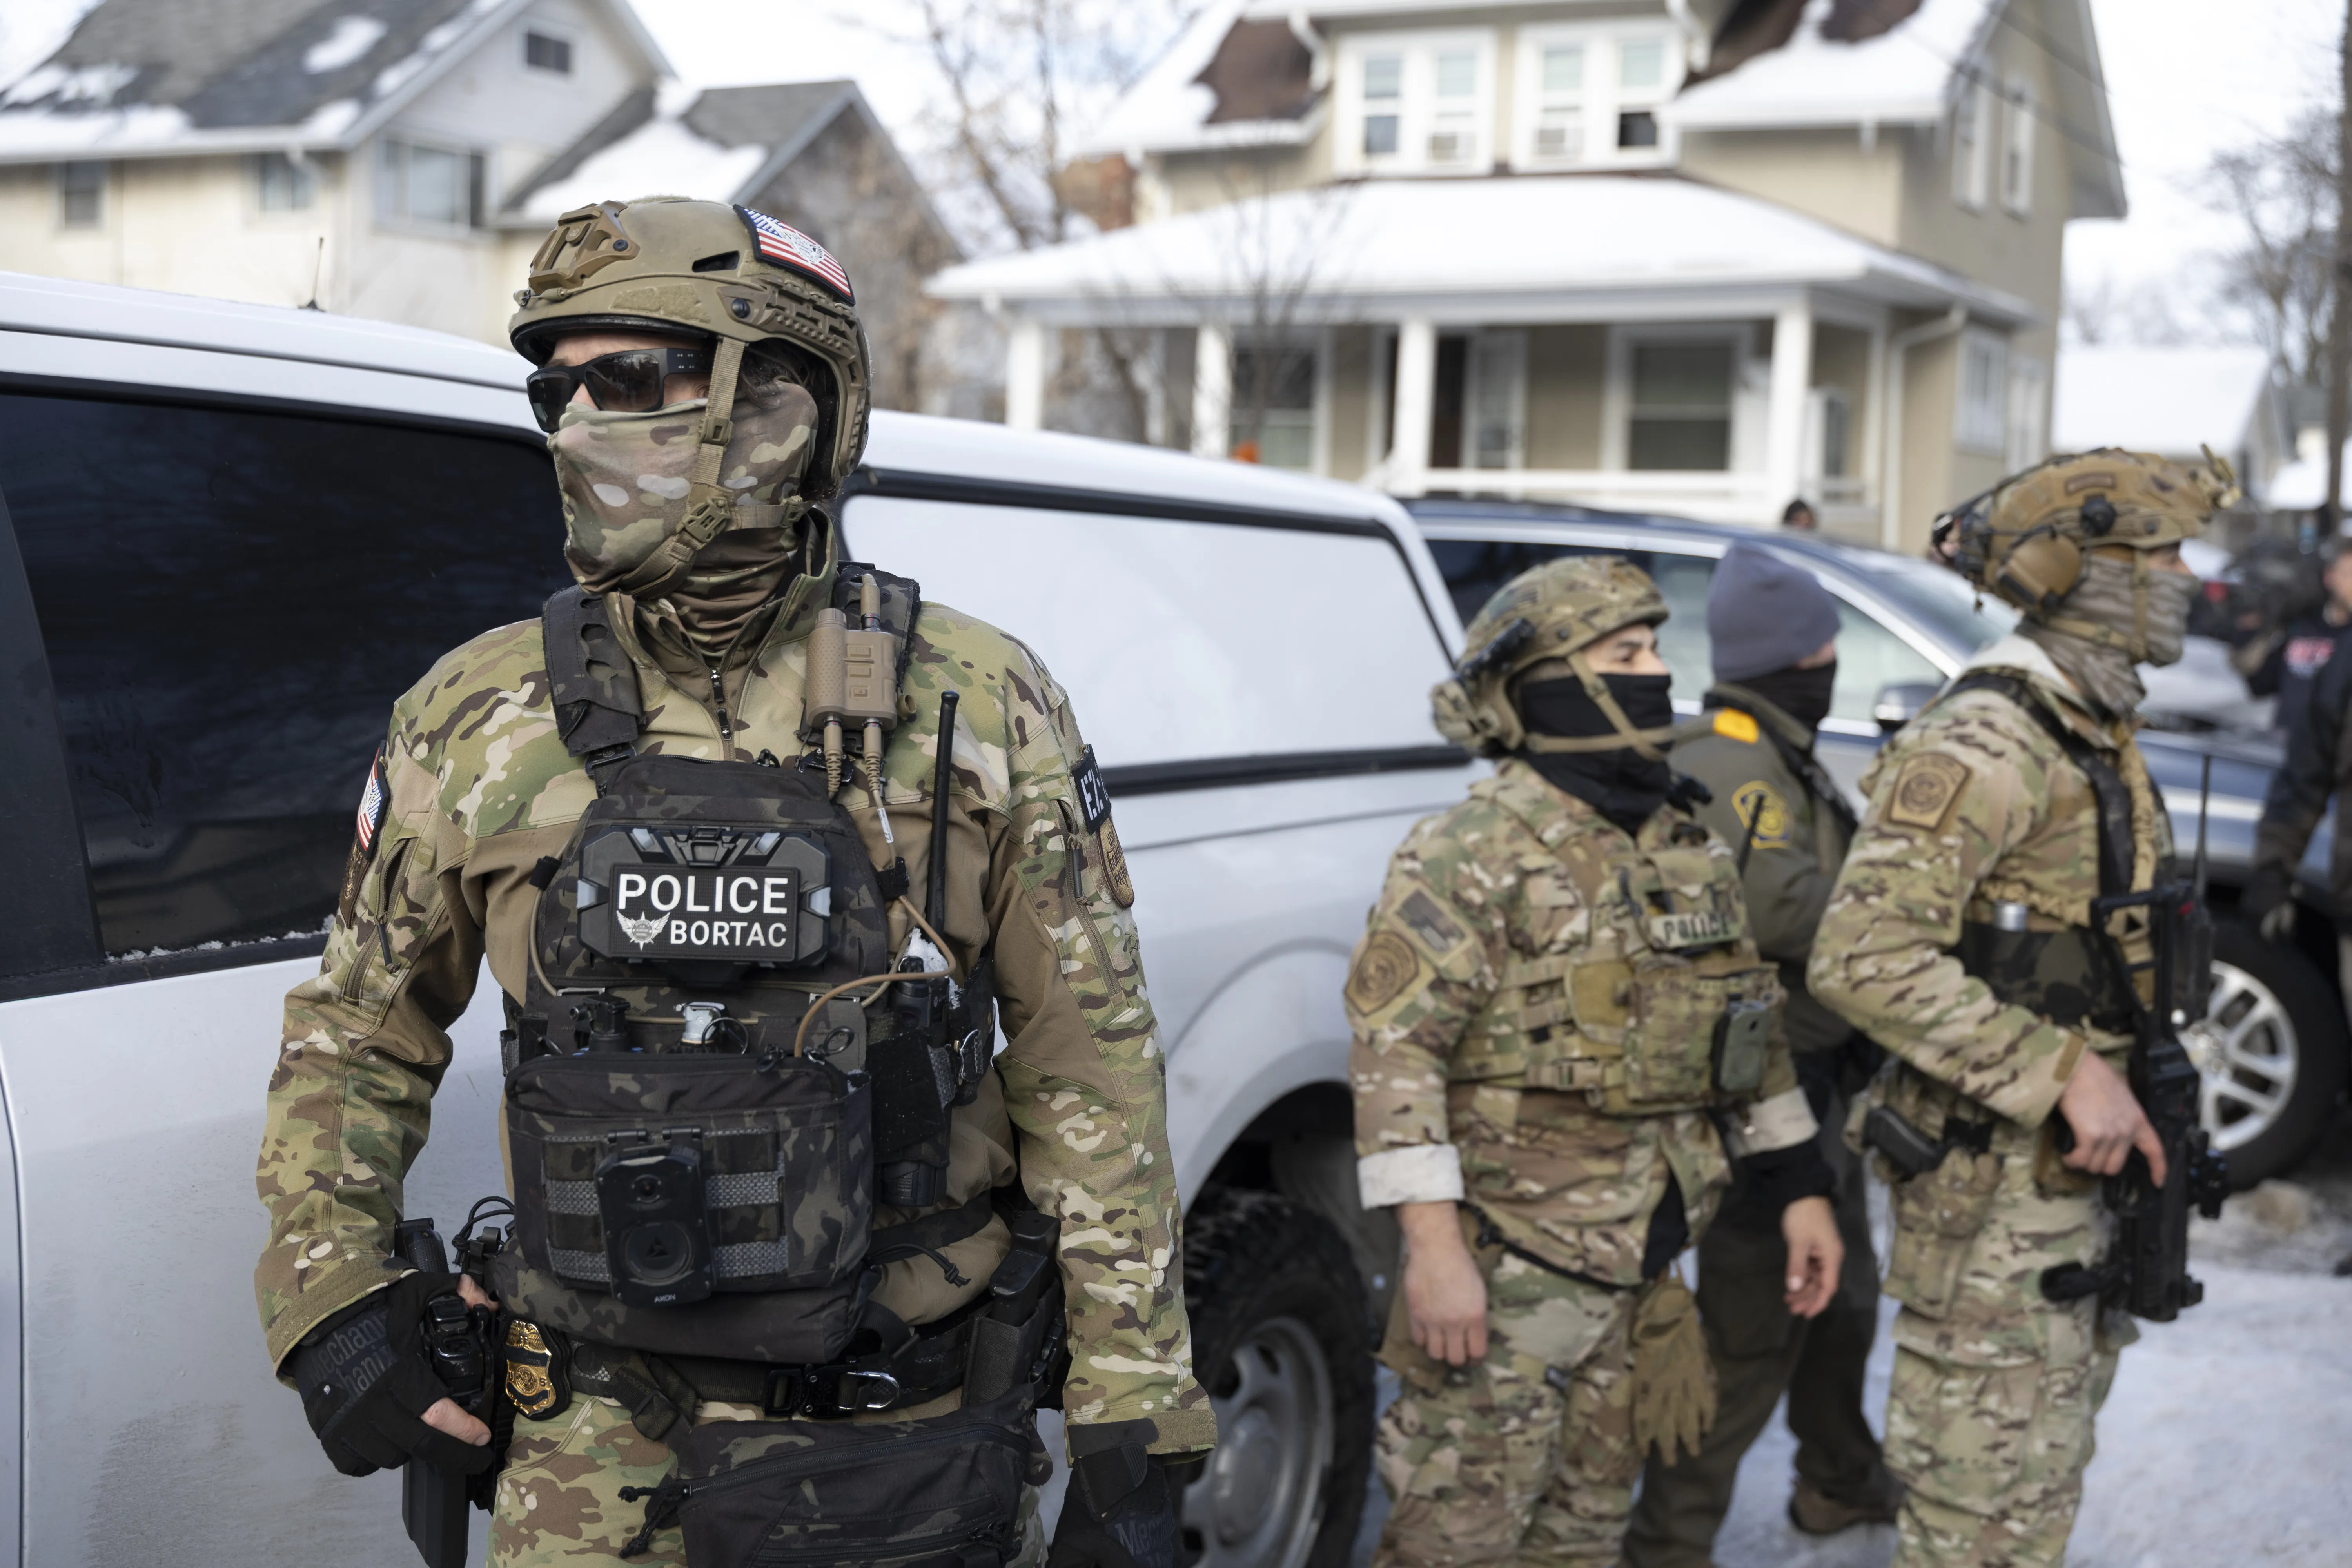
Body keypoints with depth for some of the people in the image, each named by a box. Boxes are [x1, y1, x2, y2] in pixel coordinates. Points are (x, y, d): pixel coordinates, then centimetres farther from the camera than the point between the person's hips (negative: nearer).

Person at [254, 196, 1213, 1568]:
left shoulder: (976, 709, -4)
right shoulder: (482, 721, 0)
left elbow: (1092, 1061, -3)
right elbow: (357, 1039, 13)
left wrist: (1133, 1435, -5)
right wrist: (328, 1301, 0)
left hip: (919, 1439, -1)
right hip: (605, 1447, 1)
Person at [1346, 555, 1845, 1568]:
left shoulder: (1690, 849, 11)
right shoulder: (1474, 854, -14)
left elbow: (1749, 1028, 18)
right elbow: (1395, 1048, -20)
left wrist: (1799, 1191, 15)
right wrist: (1433, 1247, -24)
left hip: (1640, 1268, 7)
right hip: (1509, 1265, -7)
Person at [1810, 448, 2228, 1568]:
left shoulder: (2096, 740, 13)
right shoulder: (1986, 746, -20)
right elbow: (1862, 960, -29)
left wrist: (2120, 1098, 13)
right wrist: (2065, 1073, -27)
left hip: (2075, 1177, 10)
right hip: (1992, 1191, -10)